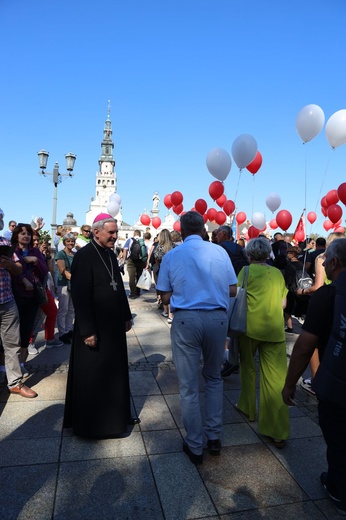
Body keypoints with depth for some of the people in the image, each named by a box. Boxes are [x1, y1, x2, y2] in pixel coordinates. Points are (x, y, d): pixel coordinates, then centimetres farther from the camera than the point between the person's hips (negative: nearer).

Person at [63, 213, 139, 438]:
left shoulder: (111, 254, 8)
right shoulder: (84, 255, -16)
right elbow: (80, 296, -19)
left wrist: (126, 316, 14)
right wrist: (87, 331, -20)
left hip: (114, 325, 8)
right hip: (94, 328, -7)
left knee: (115, 372, 18)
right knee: (92, 377, 8)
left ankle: (117, 415, 36)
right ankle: (91, 423, 27)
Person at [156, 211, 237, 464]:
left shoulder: (171, 256, -1)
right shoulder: (220, 251, 0)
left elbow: (165, 297, 1)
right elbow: (232, 290, 4)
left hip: (186, 319, -1)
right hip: (217, 318, 2)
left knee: (189, 385, 9)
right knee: (214, 378, 22)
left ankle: (195, 446, 22)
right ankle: (214, 436, 29)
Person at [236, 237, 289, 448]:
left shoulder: (247, 270, -1)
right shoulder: (277, 273, 10)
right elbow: (283, 303, 12)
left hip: (250, 326, -2)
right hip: (275, 330, 2)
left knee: (248, 366, 21)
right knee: (275, 378, 2)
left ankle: (248, 407, 37)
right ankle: (279, 432, 3)